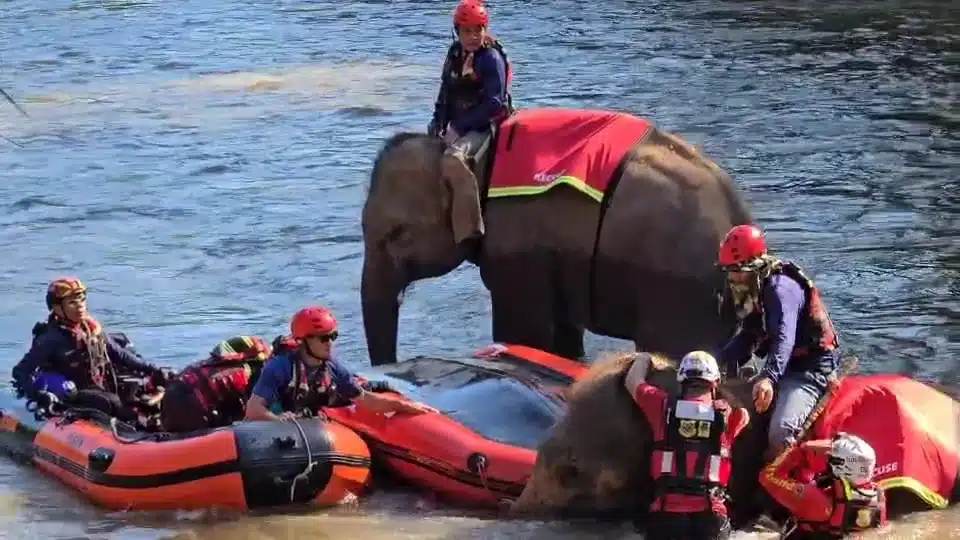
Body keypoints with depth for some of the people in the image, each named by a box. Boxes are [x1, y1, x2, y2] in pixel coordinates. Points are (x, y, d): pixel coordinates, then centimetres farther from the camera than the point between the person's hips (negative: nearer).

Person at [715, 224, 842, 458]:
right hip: (785, 367, 11)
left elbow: (784, 337, -35)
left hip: (811, 366, -11)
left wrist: (769, 378, -50)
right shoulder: (753, 292, 12)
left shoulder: (780, 288, -20)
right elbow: (747, 337, 21)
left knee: (781, 430, -29)